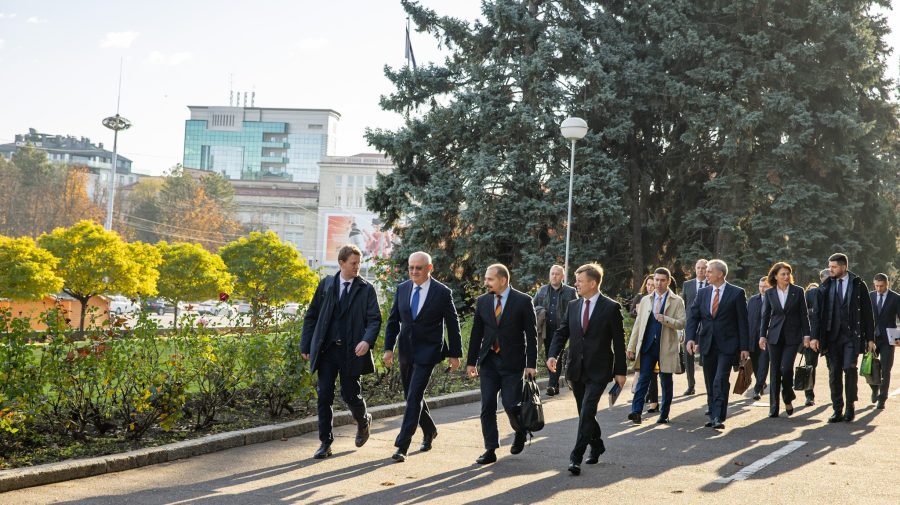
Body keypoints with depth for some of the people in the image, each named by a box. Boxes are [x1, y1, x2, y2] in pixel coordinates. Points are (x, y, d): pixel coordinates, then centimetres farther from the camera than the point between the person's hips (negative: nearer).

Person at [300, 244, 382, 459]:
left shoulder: (366, 289, 1)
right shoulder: (326, 285, 7)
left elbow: (375, 319, -5)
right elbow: (311, 316, 10)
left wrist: (367, 340, -24)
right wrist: (305, 345, 5)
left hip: (351, 352, -2)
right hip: (326, 350, 2)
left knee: (351, 395, 4)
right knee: (324, 396, -2)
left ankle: (364, 421, 37)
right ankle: (325, 443, 7)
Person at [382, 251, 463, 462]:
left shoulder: (443, 293, -7)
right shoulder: (402, 289, 5)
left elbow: (452, 325, -1)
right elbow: (393, 320, 10)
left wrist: (455, 354, 1)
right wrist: (388, 348, 2)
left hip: (427, 351, -5)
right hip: (406, 350, 5)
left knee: (414, 397, -12)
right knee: (412, 396, 15)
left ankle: (402, 446, -11)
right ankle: (429, 431, 37)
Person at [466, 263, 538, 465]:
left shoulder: (523, 301, -6)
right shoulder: (482, 301, 6)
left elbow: (531, 334, -5)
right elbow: (476, 333, 11)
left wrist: (531, 364, -9)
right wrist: (471, 361, 9)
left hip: (512, 363, -4)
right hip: (488, 361, 4)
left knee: (511, 406, -4)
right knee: (487, 407, 0)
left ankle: (521, 432, 27)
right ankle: (490, 450, 7)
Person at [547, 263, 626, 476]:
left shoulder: (611, 307, -7)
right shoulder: (573, 306, 8)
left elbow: (619, 341, -5)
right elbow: (562, 332, 9)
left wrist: (620, 371, -4)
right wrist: (553, 354, -8)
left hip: (598, 371, -6)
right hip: (576, 370, 6)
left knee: (587, 412, -14)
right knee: (584, 412, 15)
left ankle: (576, 457, -14)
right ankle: (596, 446, 35)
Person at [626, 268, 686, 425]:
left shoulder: (677, 301, 2)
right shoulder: (645, 300, 12)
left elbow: (682, 323, -5)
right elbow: (638, 324, 11)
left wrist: (665, 320, -22)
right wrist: (631, 346, 7)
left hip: (666, 346, -2)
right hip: (647, 345, 2)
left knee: (666, 381, 6)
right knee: (643, 378, -8)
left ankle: (664, 414, 16)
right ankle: (636, 412, -14)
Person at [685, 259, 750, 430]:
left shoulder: (736, 293, -3)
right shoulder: (702, 293, 9)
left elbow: (742, 321, -3)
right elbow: (693, 316, 6)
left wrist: (744, 347, -6)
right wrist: (690, 338, -10)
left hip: (727, 345, -5)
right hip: (707, 344, 5)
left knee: (720, 381, -16)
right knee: (710, 383, 10)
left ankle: (719, 418, -16)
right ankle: (713, 416, 19)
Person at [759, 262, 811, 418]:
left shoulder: (798, 291, 1)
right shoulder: (769, 293, 5)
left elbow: (804, 314, 3)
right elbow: (765, 316, 8)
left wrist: (806, 334, -2)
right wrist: (762, 335, 2)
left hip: (792, 336, -2)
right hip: (775, 336, 2)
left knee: (786, 368, -15)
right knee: (775, 371, 2)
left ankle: (788, 398, 10)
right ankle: (774, 407, 7)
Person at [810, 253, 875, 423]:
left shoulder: (858, 285, 2)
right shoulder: (826, 286, 8)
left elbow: (867, 313, 4)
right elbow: (818, 313, 6)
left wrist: (870, 338, 1)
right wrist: (815, 336, -2)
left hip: (852, 335, -3)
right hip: (832, 337, 3)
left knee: (849, 368, -14)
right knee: (834, 374, 3)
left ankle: (850, 407, 0)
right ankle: (837, 410, 10)